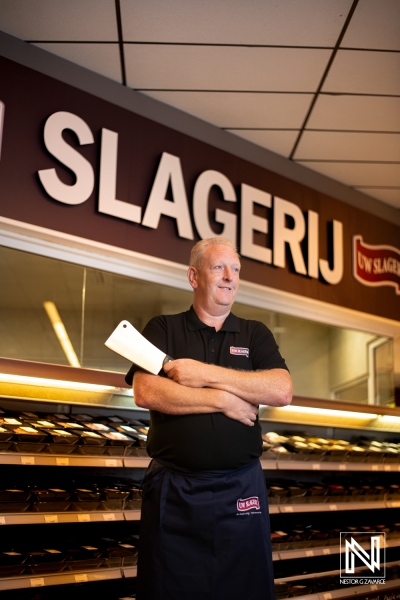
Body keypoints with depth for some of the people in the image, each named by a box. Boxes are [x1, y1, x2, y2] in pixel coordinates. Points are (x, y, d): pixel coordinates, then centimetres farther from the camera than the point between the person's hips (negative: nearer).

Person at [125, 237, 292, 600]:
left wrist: (206, 374, -12)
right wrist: (224, 400, -11)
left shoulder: (255, 334, 12)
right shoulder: (163, 329, 6)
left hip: (241, 489, 2)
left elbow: (282, 391, -6)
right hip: (173, 491, -1)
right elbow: (146, 392, -10)